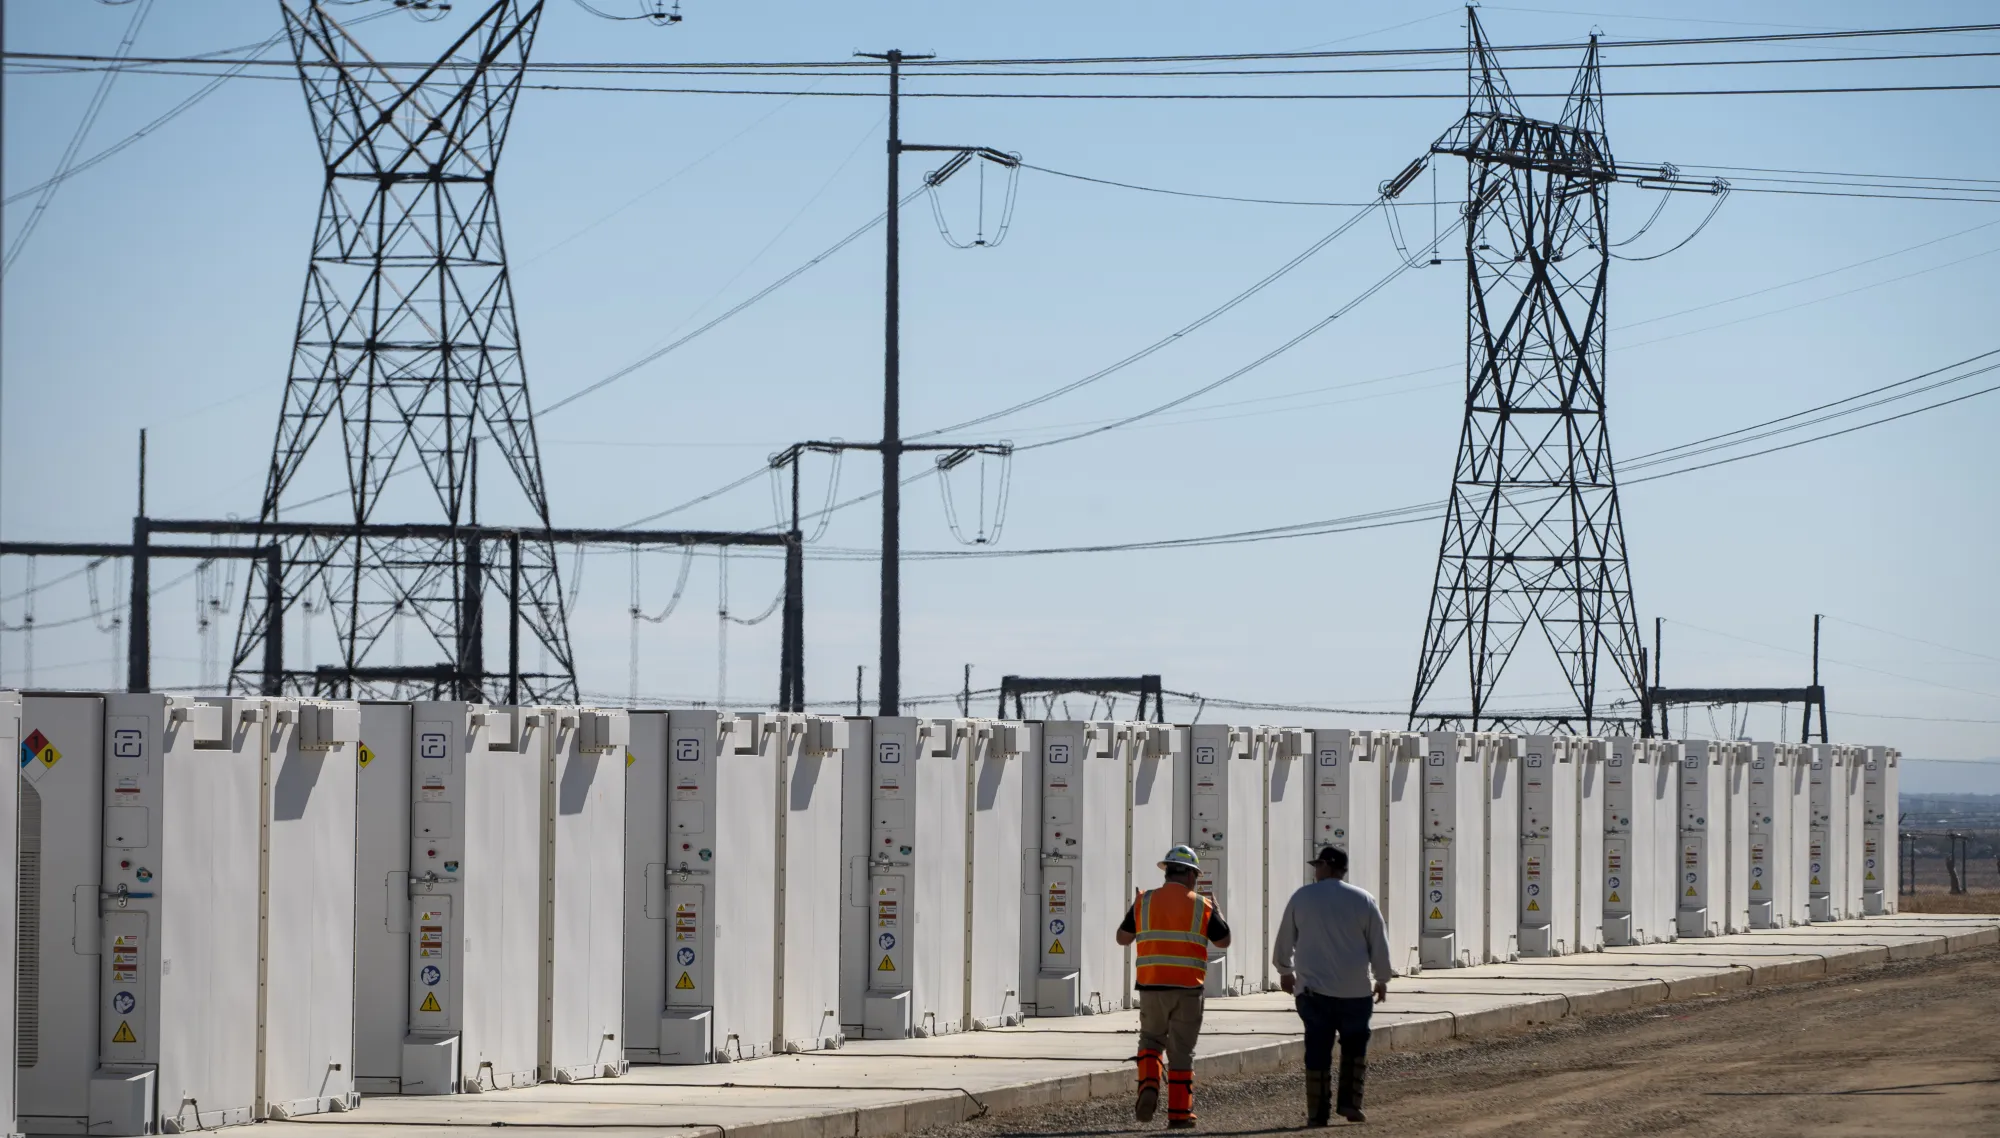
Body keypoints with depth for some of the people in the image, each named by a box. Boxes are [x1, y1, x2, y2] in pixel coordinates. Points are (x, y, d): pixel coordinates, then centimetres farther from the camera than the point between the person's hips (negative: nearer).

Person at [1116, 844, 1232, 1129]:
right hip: (1187, 988, -1)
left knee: (1151, 1039, 20)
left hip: (1151, 987, 1)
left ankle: (1148, 1087, -6)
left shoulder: (1144, 902, 1)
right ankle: (1179, 1114, 6)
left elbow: (1123, 937, 11)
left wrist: (1131, 912, 29)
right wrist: (1218, 913, 28)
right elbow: (1223, 941, 10)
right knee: (1181, 1051, 7)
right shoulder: (1201, 906, -2)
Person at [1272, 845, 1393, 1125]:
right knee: (1355, 1045, 16)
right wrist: (1383, 979, 18)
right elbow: (1379, 944, 4)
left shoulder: (1302, 897, 1)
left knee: (1317, 1050, 3)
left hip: (1313, 989, 0)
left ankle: (1317, 1113, 2)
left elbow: (1284, 939, 10)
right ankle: (1349, 1102, 5)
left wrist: (1285, 971, 27)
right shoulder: (1363, 900, 1)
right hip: (1354, 991, 0)